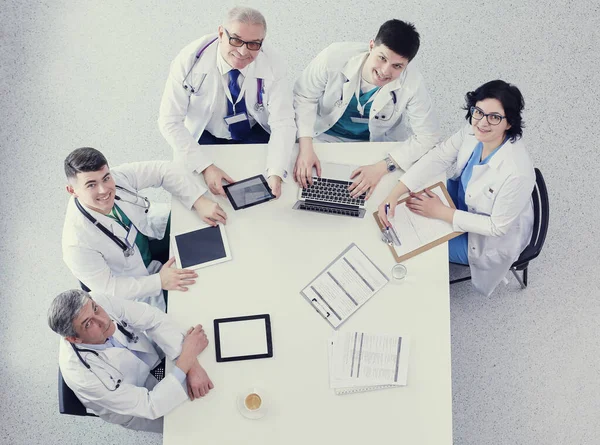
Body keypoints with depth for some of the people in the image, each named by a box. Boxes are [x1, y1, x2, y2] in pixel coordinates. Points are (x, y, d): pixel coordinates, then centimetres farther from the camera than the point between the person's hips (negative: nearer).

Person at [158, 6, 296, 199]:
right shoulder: (191, 60, -27)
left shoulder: (272, 63, -24)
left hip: (256, 134, 1)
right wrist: (206, 167, -35)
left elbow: (283, 122, -23)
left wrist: (275, 174, -40)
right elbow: (170, 121, -24)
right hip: (205, 137, -1)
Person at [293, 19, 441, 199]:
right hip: (325, 137, 0)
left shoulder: (412, 83, -27)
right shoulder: (335, 56, -29)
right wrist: (306, 148, -27)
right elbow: (304, 97, -14)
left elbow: (427, 135, -19)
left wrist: (382, 167, -31)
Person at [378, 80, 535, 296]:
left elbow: (497, 226, -29)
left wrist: (441, 212, -25)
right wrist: (394, 194, -27)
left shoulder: (517, 172, -41)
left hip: (489, 238, -6)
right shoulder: (473, 131, -23)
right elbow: (436, 158, -16)